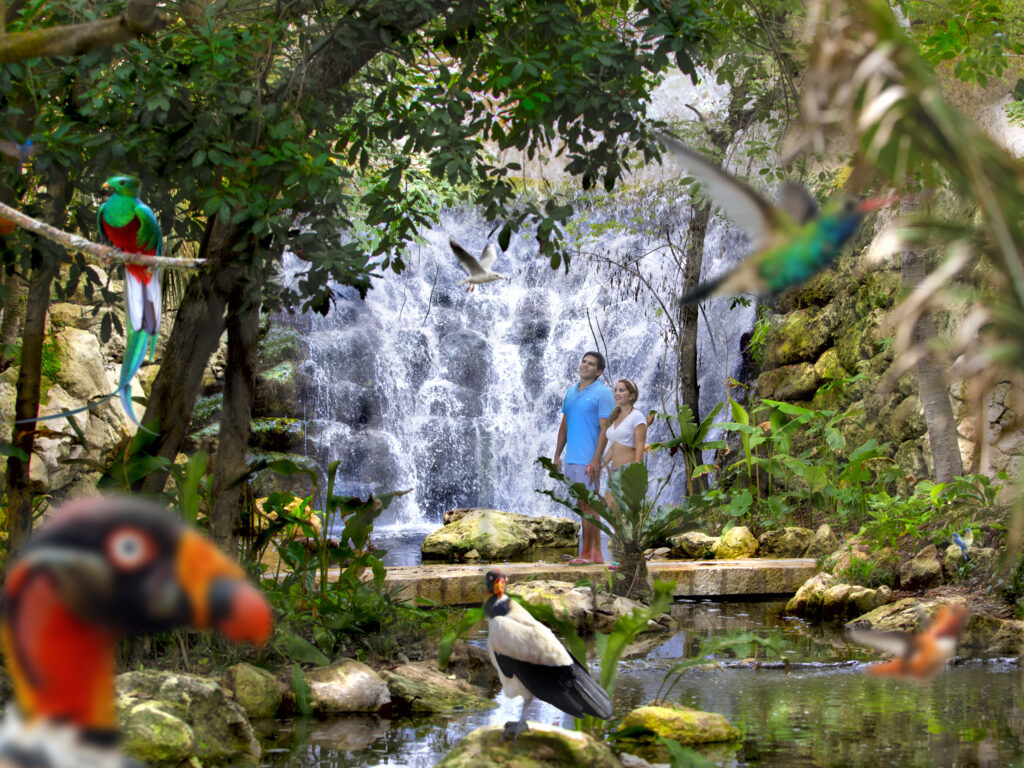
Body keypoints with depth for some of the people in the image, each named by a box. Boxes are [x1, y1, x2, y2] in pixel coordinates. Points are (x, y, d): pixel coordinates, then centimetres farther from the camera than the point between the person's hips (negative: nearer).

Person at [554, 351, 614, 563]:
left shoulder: (603, 394, -7)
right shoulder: (571, 392, 16)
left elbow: (605, 429, -13)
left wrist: (596, 460, -19)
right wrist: (557, 454, 16)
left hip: (588, 459, -7)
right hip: (571, 458, 8)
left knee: (587, 505, -6)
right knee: (585, 505, 9)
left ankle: (586, 554, -1)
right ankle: (597, 553, 14)